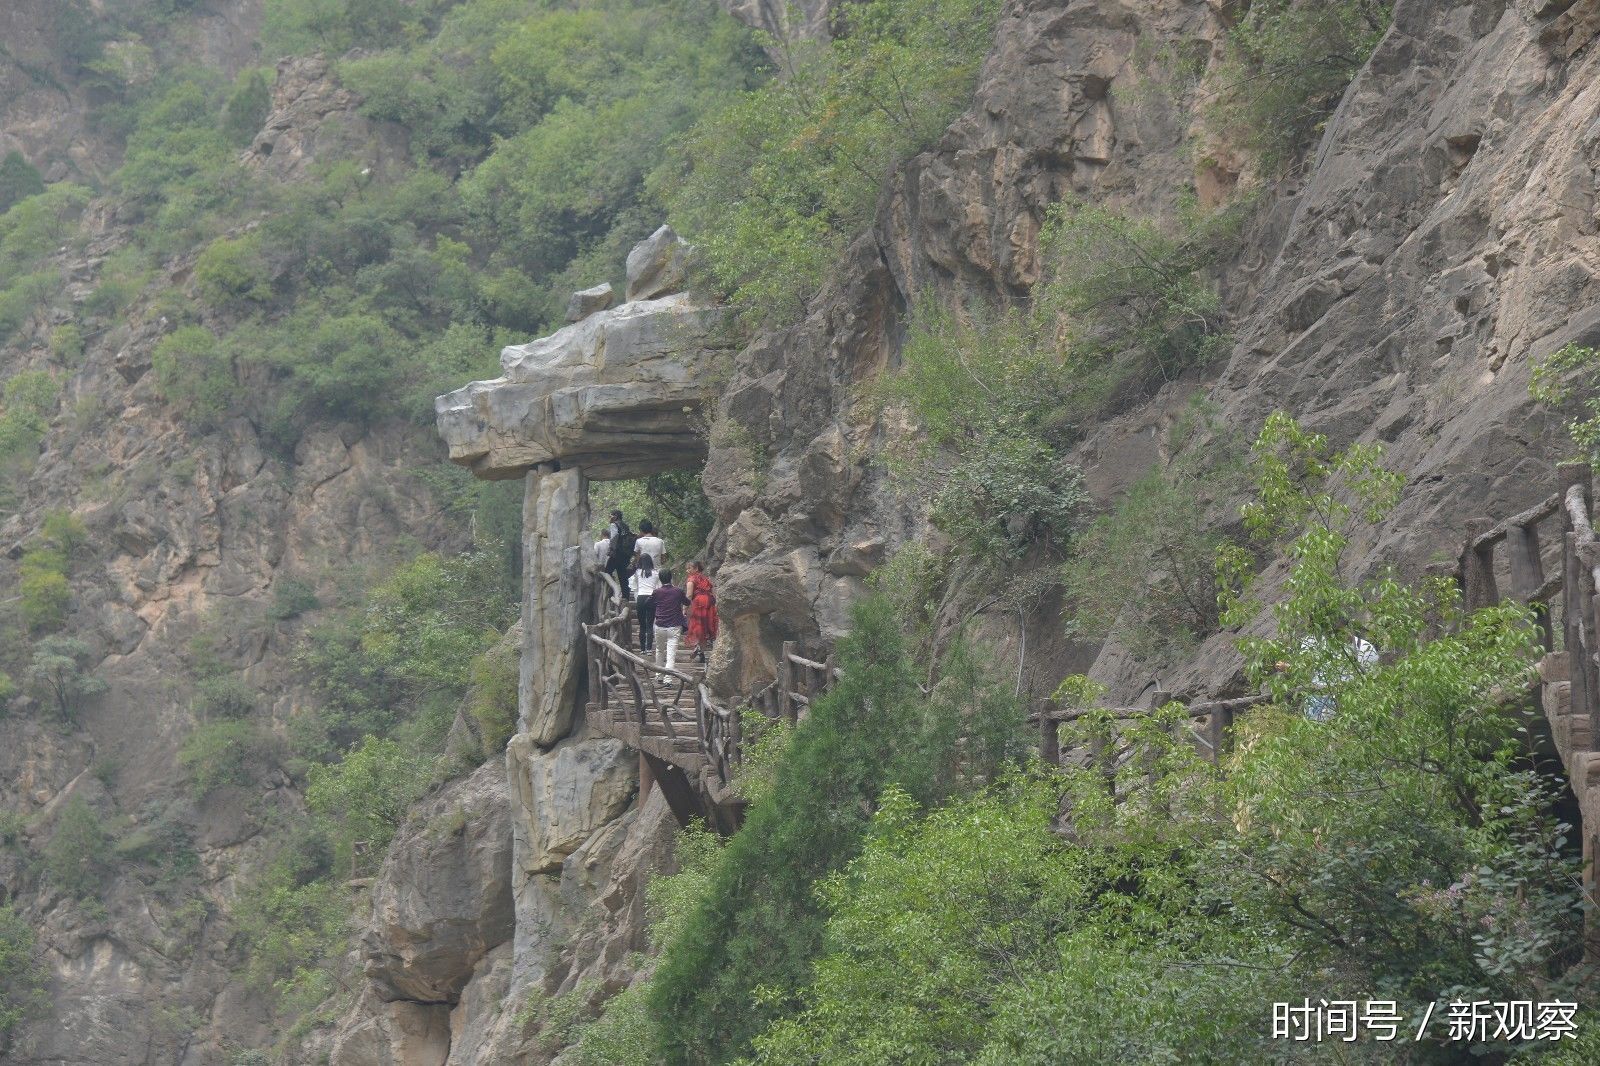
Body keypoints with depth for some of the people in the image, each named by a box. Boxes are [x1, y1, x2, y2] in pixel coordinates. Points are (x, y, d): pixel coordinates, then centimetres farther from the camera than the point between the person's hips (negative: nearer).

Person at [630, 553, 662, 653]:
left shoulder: (638, 573, 4)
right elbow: (659, 588, 7)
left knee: (642, 625, 7)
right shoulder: (656, 573, 5)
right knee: (650, 625, 1)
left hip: (641, 598, 0)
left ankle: (642, 648, 9)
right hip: (652, 598, 0)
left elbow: (633, 588, 9)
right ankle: (649, 648, -7)